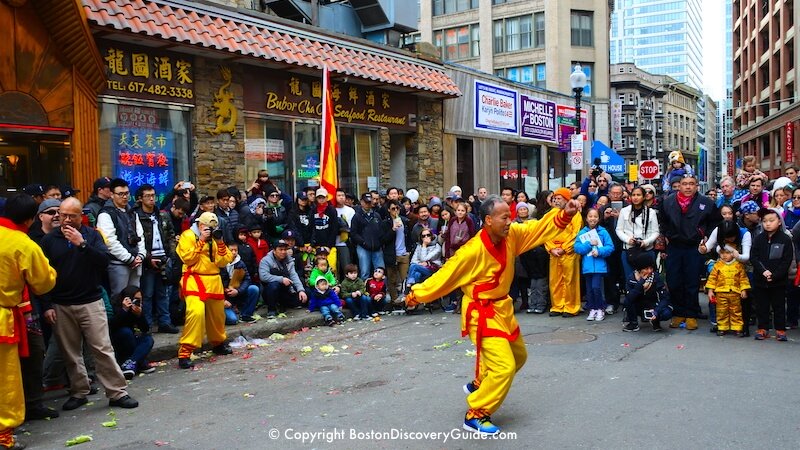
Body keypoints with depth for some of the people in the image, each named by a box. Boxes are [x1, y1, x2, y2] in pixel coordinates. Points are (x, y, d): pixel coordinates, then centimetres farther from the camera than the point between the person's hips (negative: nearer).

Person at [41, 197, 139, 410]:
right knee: (70, 353, 8)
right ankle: (79, 392, 22)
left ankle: (118, 392, 1)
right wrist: (47, 305, 0)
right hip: (61, 306, 2)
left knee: (103, 349, -4)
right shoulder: (49, 240, 4)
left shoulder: (92, 235, 2)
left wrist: (82, 244, -22)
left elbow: (104, 260, -11)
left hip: (91, 302, -2)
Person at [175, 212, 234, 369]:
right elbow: (187, 258, -15)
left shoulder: (215, 238, 14)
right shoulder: (188, 236, -2)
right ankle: (184, 353, -19)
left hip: (214, 281, 6)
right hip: (194, 280, -6)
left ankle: (218, 343, 42)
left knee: (217, 314, 16)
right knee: (196, 312, -24)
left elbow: (224, 261, 6)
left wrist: (220, 242, -6)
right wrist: (202, 241, -15)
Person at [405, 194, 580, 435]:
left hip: (502, 308, 9)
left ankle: (477, 386, 43)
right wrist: (416, 294, -9)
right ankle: (475, 415, 3)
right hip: (482, 313, -9)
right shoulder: (473, 251, -27)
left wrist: (565, 214, -18)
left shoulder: (511, 235, -8)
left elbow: (539, 228, -1)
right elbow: (446, 274, -17)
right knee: (504, 366, -15)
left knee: (518, 356, 24)